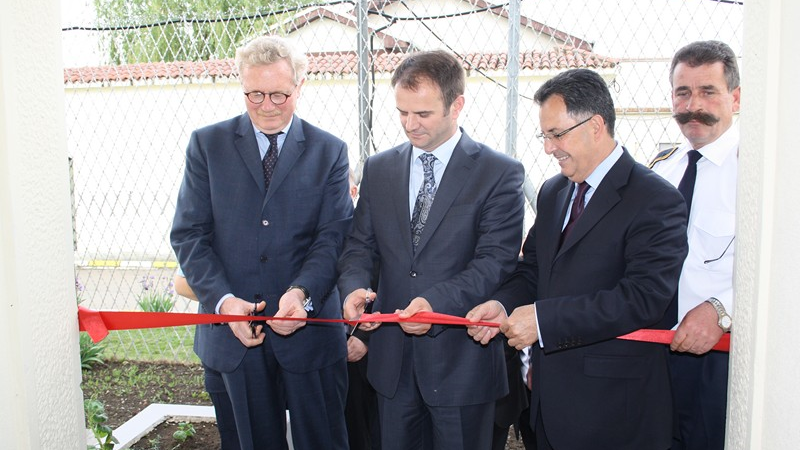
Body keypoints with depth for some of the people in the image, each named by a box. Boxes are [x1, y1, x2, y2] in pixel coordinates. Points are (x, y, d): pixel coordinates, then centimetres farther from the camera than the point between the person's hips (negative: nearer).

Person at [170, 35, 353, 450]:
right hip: (230, 333, 1)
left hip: (309, 330, 0)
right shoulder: (207, 144, 5)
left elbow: (333, 236, -3)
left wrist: (301, 292, -21)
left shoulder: (330, 151, 4)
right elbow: (189, 234, 0)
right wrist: (223, 301, -15)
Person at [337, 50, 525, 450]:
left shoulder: (500, 174, -7)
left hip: (461, 360, -4)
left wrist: (437, 302, -29)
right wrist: (354, 286, -13)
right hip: (392, 358, 4)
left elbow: (494, 262, -14)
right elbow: (360, 245, 9)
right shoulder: (378, 169, 8)